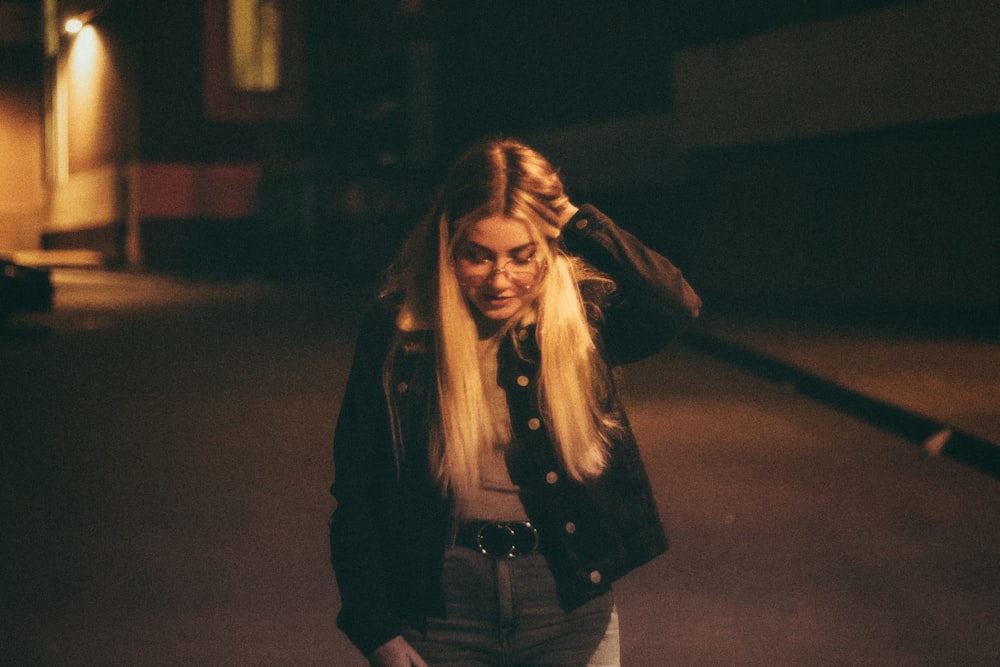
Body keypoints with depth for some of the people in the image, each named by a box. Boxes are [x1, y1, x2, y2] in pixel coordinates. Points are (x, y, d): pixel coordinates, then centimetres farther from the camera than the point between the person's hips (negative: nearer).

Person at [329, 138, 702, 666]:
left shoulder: (580, 315, -3)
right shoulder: (395, 331, -5)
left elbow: (677, 306, -22)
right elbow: (354, 494, -2)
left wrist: (577, 223, -19)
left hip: (568, 608, 1)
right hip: (440, 614, 0)